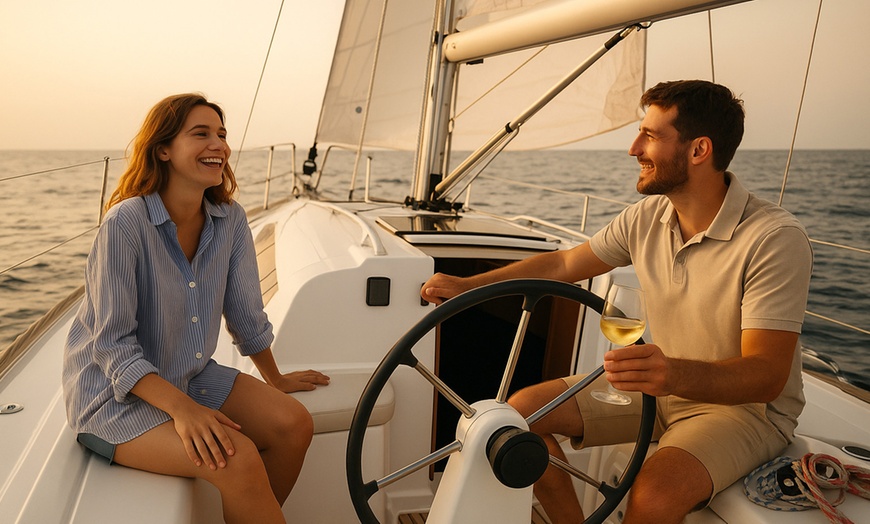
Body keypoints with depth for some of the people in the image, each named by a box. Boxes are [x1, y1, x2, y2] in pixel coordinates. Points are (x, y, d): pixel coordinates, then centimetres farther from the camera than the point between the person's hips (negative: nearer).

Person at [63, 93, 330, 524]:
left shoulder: (230, 219, -5)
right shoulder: (126, 222, -21)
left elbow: (246, 313, 6)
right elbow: (114, 346, -20)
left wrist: (275, 380, 15)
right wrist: (183, 409, -31)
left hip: (193, 375, 6)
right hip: (114, 392, -6)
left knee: (294, 424, -11)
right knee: (238, 459, -26)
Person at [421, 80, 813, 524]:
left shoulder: (776, 239, -23)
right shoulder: (647, 217, -4)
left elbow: (766, 376, -27)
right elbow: (563, 263, 7)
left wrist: (677, 374, -48)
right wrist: (466, 284, 5)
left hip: (747, 406, -5)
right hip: (662, 388, 6)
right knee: (520, 411, -8)